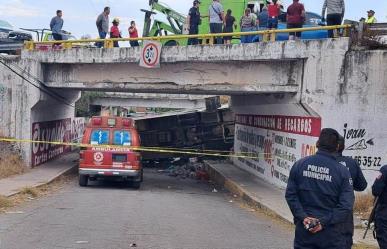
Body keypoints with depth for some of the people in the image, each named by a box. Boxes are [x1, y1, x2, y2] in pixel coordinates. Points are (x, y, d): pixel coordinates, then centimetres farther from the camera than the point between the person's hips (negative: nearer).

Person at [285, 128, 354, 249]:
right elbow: (346, 205, -13)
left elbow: (290, 194, -5)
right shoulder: (342, 171, -7)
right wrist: (324, 222, -13)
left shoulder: (300, 164, -1)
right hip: (330, 234, -2)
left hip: (303, 231, 2)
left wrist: (302, 217, -8)